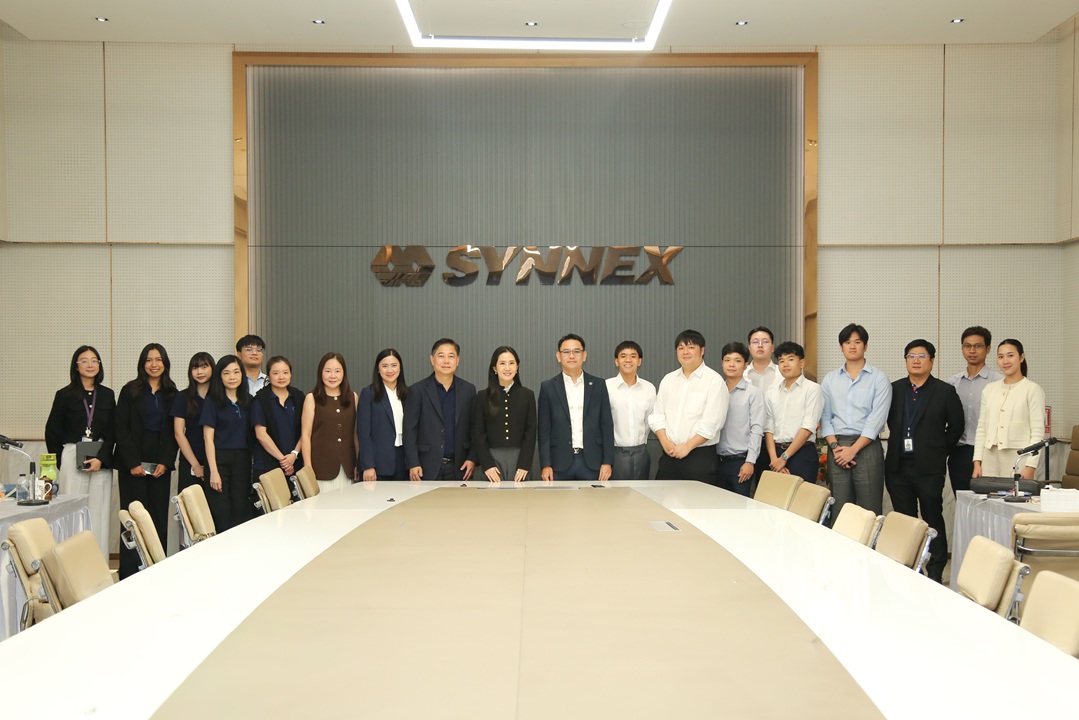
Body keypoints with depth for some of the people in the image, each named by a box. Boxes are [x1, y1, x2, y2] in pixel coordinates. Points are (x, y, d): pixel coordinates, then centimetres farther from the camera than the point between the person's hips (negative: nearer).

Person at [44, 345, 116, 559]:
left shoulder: (107, 395, 10)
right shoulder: (65, 395, 4)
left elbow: (113, 432, 6)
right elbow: (52, 432, 6)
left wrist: (101, 459, -7)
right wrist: (59, 462, 2)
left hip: (102, 462, 2)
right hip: (72, 460, -2)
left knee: (99, 515, -1)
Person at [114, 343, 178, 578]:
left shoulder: (172, 394, 10)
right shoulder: (130, 391, 3)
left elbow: (174, 432, 7)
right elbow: (121, 429, -2)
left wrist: (166, 462, -5)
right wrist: (133, 463, -10)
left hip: (160, 465, 2)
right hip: (132, 465, -2)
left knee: (159, 517, 0)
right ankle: (130, 574, 0)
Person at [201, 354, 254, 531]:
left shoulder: (248, 401, 11)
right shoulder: (212, 401, -1)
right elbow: (208, 437, -5)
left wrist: (252, 465, 5)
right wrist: (213, 471, -12)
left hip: (242, 461, 4)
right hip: (220, 460, -4)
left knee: (241, 513, 2)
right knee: (221, 515, -4)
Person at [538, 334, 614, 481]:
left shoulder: (598, 385, 8)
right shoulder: (548, 387, 5)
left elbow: (607, 425, 7)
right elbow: (544, 429, 3)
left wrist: (607, 462, 0)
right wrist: (545, 465, -5)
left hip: (592, 462, 1)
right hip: (560, 462, -1)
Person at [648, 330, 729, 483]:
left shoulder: (714, 381, -4)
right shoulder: (668, 380, 14)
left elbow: (711, 423, -12)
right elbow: (656, 415, 10)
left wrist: (687, 446, -12)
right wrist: (666, 443, -5)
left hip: (700, 455, -5)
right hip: (669, 455, 5)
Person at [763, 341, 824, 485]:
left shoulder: (812, 389, -1)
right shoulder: (771, 393, 13)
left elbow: (808, 427, -9)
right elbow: (768, 429, 7)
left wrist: (784, 457, -11)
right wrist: (774, 459, -8)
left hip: (802, 453, -4)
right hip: (776, 452, 4)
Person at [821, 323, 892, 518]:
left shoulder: (878, 378, 1)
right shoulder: (830, 379, 13)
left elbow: (876, 419, -7)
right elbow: (825, 416, 8)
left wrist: (853, 450, -12)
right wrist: (835, 447, -6)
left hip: (867, 447, -3)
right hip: (837, 446, 3)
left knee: (869, 510, -5)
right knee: (839, 509, 3)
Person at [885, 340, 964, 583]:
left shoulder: (945, 392, 0)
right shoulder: (895, 389, 9)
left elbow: (956, 426, 5)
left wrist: (940, 451, 4)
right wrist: (899, 443, 12)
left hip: (929, 467, -3)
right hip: (898, 466, 3)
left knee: (933, 519, 1)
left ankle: (935, 571, 7)